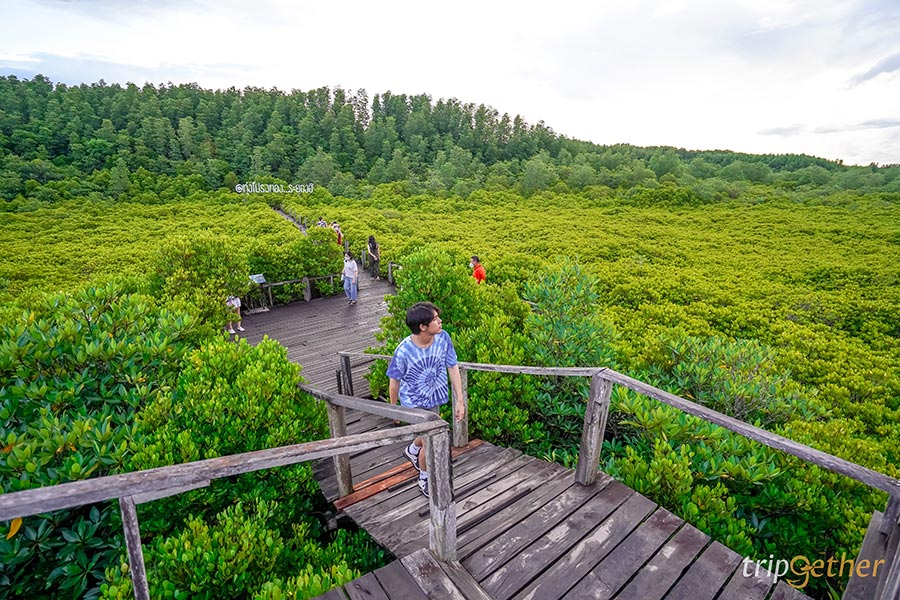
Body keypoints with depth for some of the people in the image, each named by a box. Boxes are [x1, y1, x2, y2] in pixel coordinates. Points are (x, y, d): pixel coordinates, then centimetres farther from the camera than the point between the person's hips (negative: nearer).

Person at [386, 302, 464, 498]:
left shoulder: (443, 338, -20)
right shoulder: (404, 351, -30)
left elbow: (453, 368, -10)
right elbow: (395, 381, -13)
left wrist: (459, 400, -9)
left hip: (434, 396, 5)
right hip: (414, 402, -5)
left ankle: (412, 451, 61)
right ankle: (424, 481, 31)